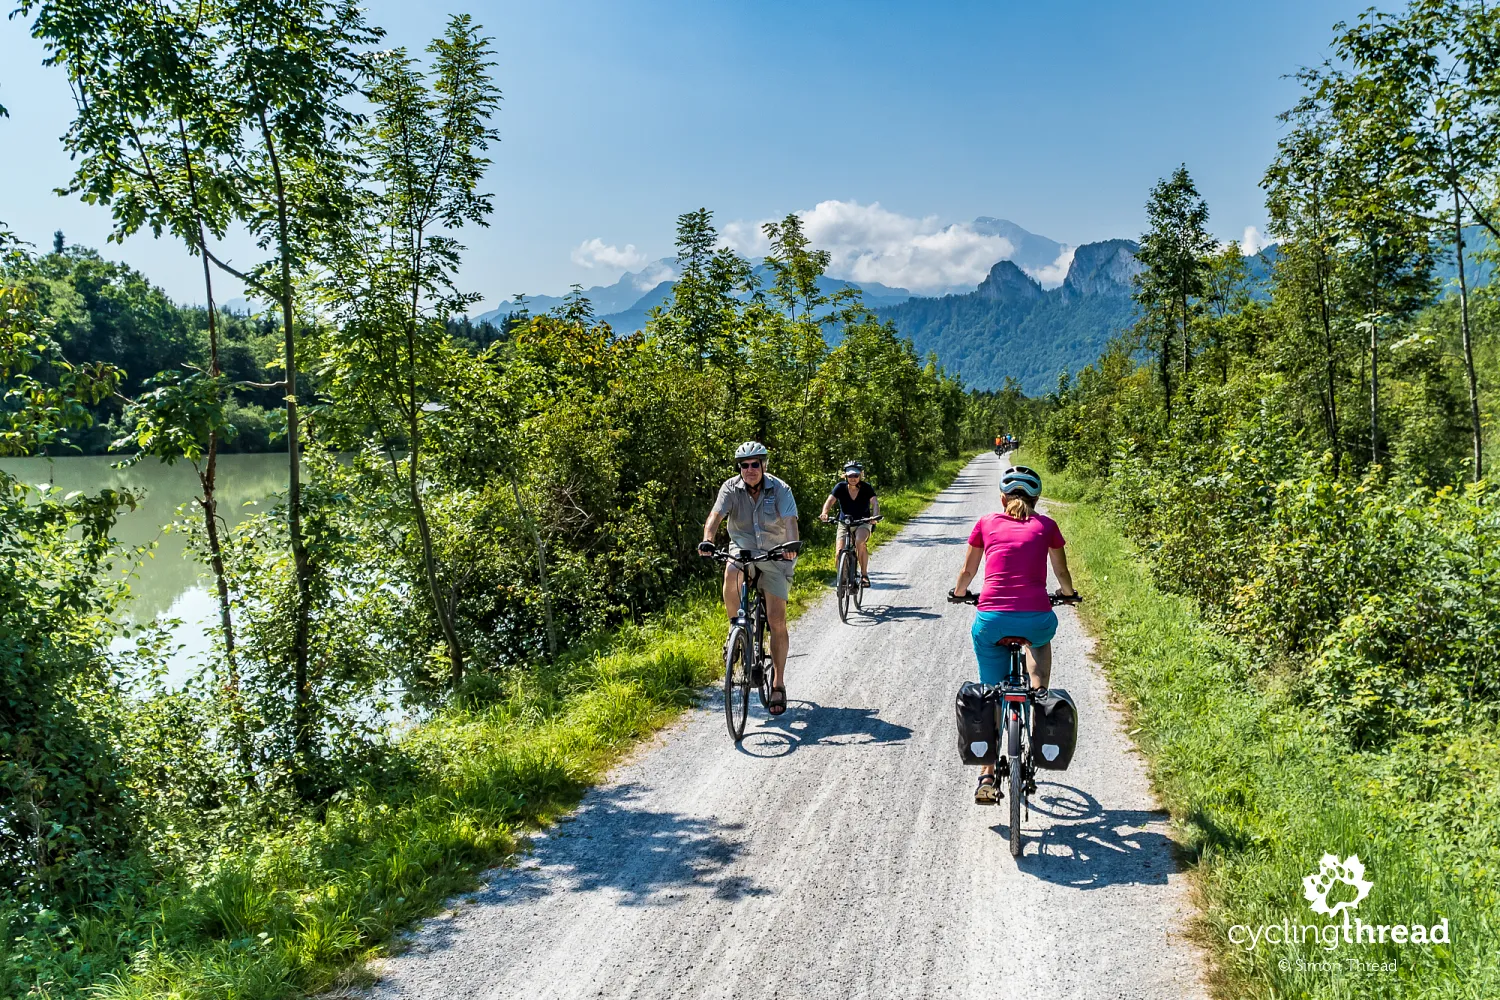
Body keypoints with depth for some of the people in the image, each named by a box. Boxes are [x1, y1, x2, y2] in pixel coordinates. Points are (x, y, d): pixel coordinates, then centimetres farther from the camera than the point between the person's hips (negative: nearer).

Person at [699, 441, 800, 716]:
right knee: (730, 574, -36)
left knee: (776, 620, -7)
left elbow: (790, 521, -25)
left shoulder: (780, 489, -12)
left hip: (775, 558, -1)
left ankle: (778, 684, 4)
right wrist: (707, 540, -42)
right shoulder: (731, 488, -8)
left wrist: (792, 545, -46)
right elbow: (716, 515, -22)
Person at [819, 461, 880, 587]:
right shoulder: (840, 487, -9)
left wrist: (875, 516, -45)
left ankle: (864, 575, -19)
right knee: (839, 553, -16)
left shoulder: (866, 488, -11)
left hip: (863, 522, -1)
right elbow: (830, 500, -22)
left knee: (860, 542, -33)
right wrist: (824, 513, -43)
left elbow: (875, 502, -24)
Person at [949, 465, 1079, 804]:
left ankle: (987, 776, 14)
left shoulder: (987, 523, 13)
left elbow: (967, 570, 22)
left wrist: (959, 593, 43)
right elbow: (1062, 572, 23)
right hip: (1036, 618, 0)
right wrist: (1068, 593, 45)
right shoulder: (1045, 526, 12)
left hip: (990, 620, 0)